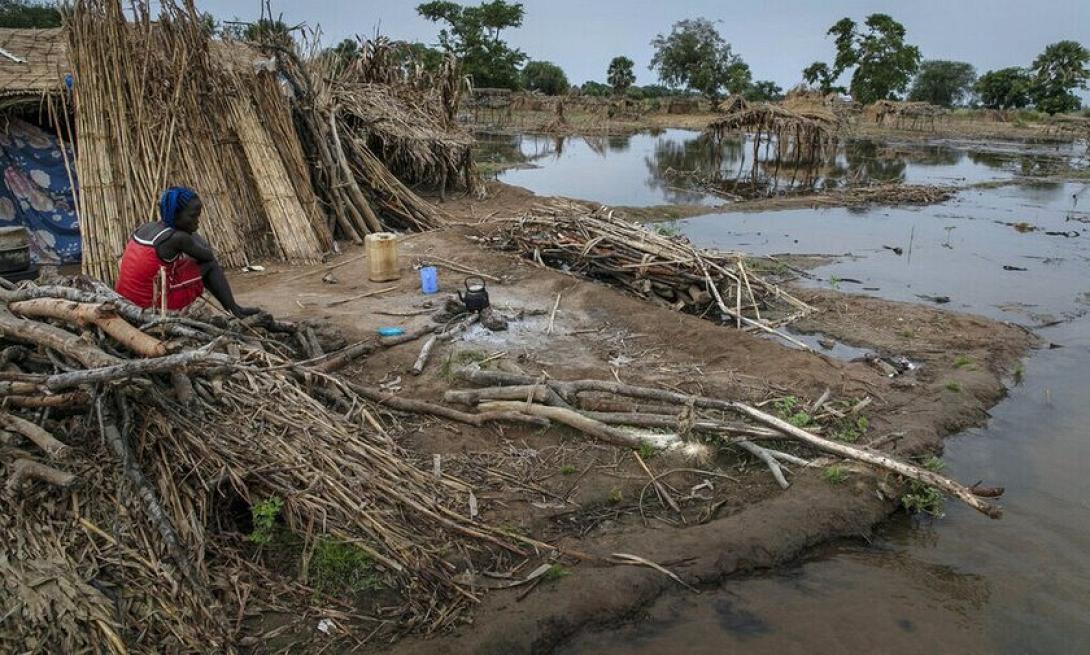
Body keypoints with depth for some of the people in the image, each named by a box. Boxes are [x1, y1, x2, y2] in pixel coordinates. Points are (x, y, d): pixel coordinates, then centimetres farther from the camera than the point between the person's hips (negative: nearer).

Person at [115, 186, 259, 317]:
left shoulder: (144, 228, 4)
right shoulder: (176, 238, -19)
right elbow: (209, 256, -4)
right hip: (154, 305, -8)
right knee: (209, 264, 2)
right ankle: (235, 310, 12)